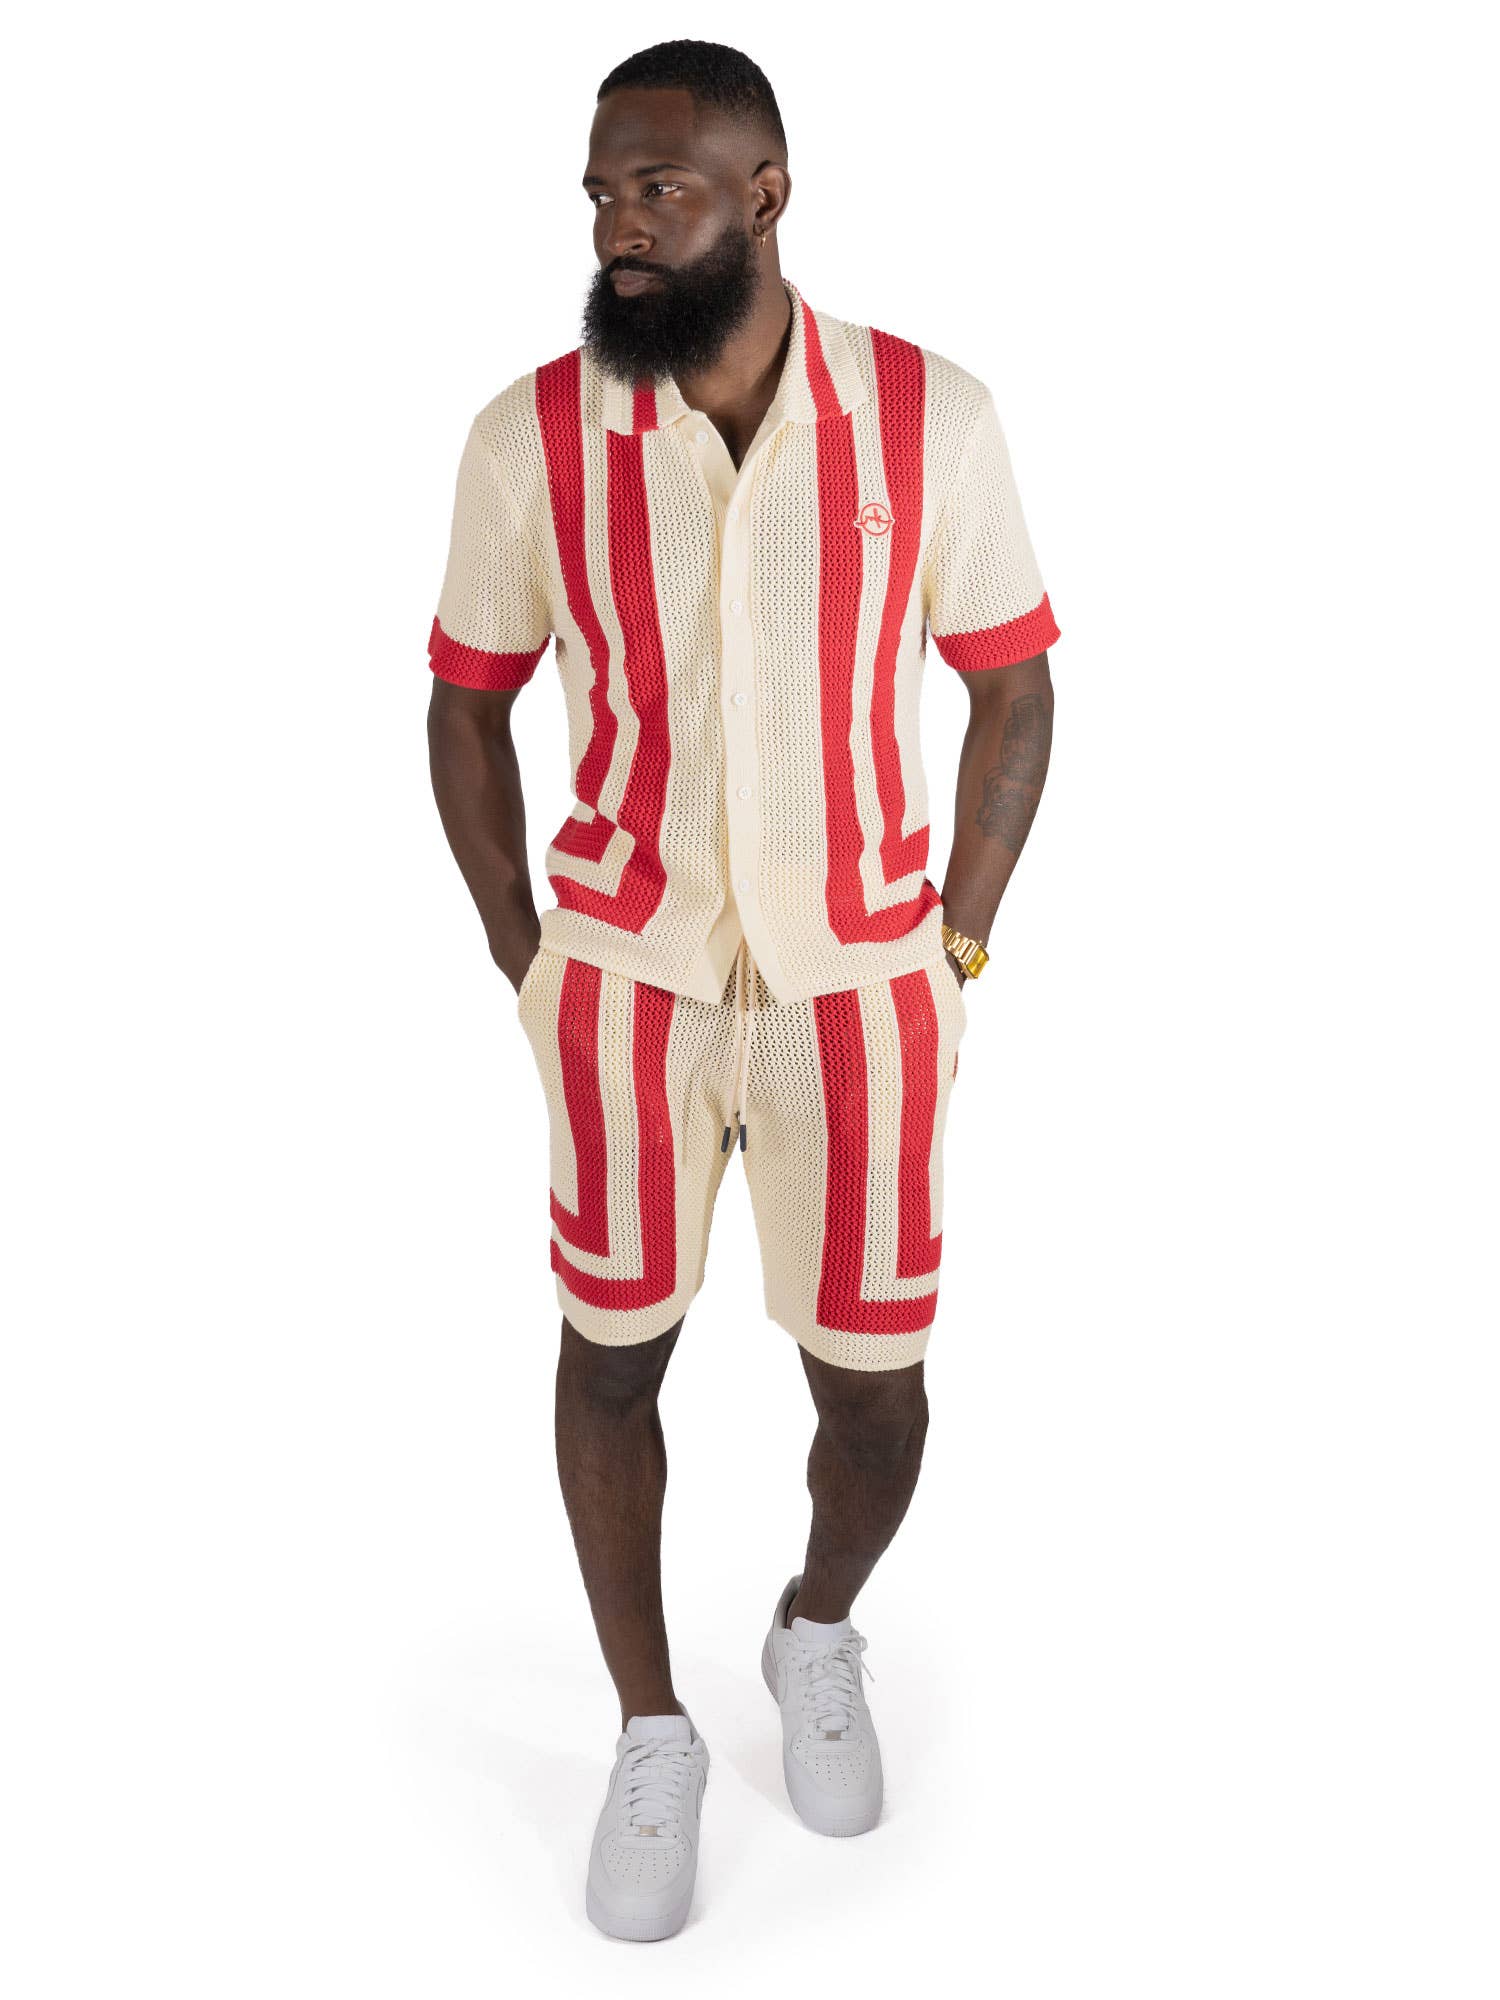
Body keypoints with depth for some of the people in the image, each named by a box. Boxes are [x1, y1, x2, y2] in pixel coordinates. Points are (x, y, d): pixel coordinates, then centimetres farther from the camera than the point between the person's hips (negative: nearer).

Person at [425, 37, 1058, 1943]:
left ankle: (820, 1632, 43)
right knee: (610, 1353, 10)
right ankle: (649, 1733, 34)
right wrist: (526, 961, 2)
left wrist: (953, 952, 0)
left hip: (858, 983, 0)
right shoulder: (529, 435, -6)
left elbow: (1010, 686, 2)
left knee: (873, 1374, 8)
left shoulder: (929, 416, -7)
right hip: (622, 980, 1)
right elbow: (467, 703, 5)